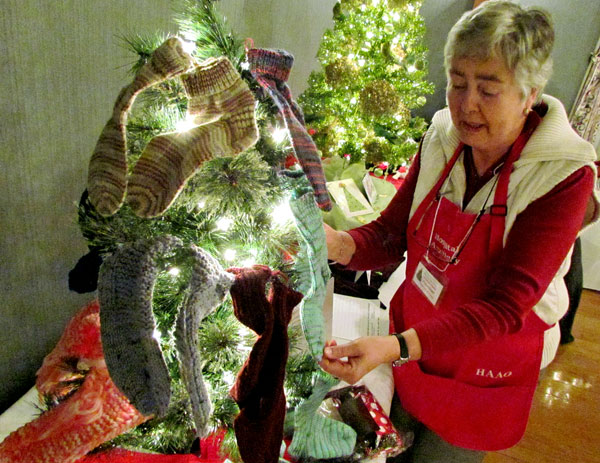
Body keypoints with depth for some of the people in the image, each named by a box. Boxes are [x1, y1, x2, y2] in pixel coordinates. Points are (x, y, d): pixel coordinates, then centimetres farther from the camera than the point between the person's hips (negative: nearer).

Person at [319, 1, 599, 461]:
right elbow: (392, 231, -7)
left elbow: (504, 307, -28)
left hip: (481, 376, -4)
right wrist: (339, 244, -30)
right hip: (410, 344, 4)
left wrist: (398, 347, -42)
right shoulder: (442, 137, -11)